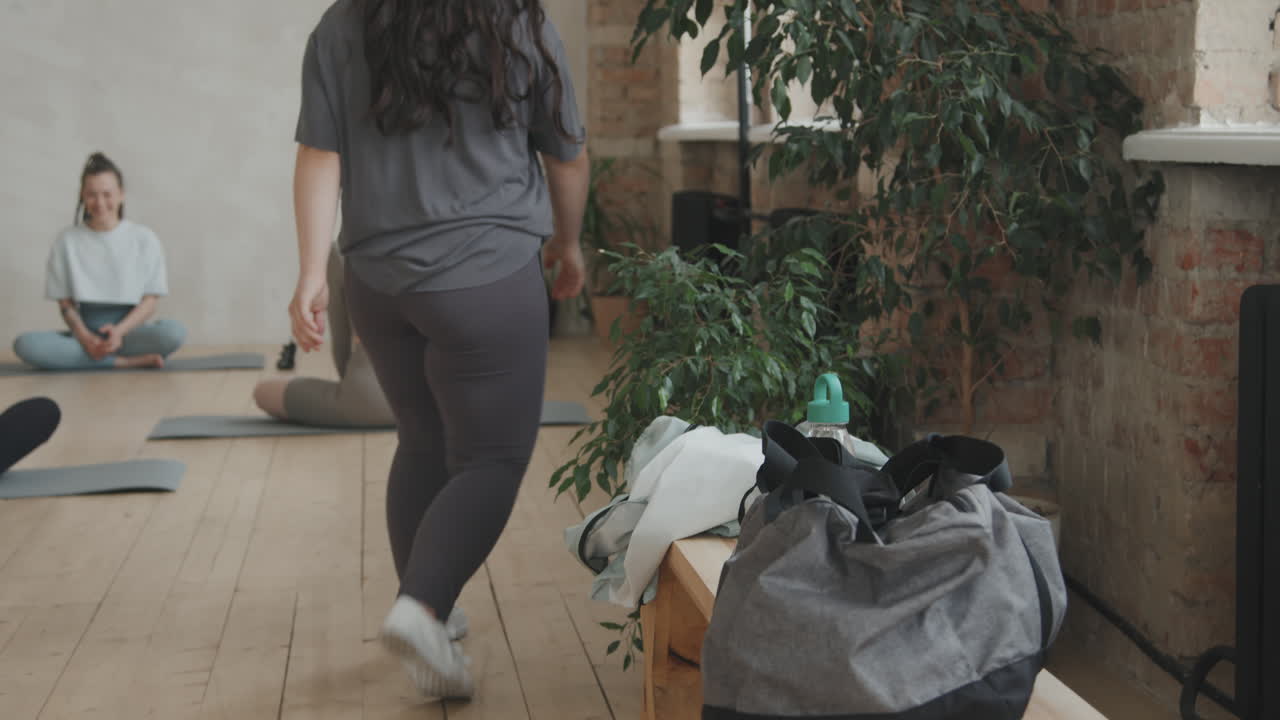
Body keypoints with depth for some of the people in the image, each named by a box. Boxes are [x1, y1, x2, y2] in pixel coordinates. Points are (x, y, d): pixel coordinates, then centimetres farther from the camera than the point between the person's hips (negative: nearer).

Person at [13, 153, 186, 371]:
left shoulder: (144, 239, 3)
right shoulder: (67, 241, 6)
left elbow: (150, 301, 2)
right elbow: (65, 304, 4)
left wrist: (120, 330, -17)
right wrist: (85, 338, -16)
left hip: (130, 331, -2)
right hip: (85, 334, 2)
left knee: (173, 332, -34)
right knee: (25, 344, -29)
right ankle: (126, 362, -28)